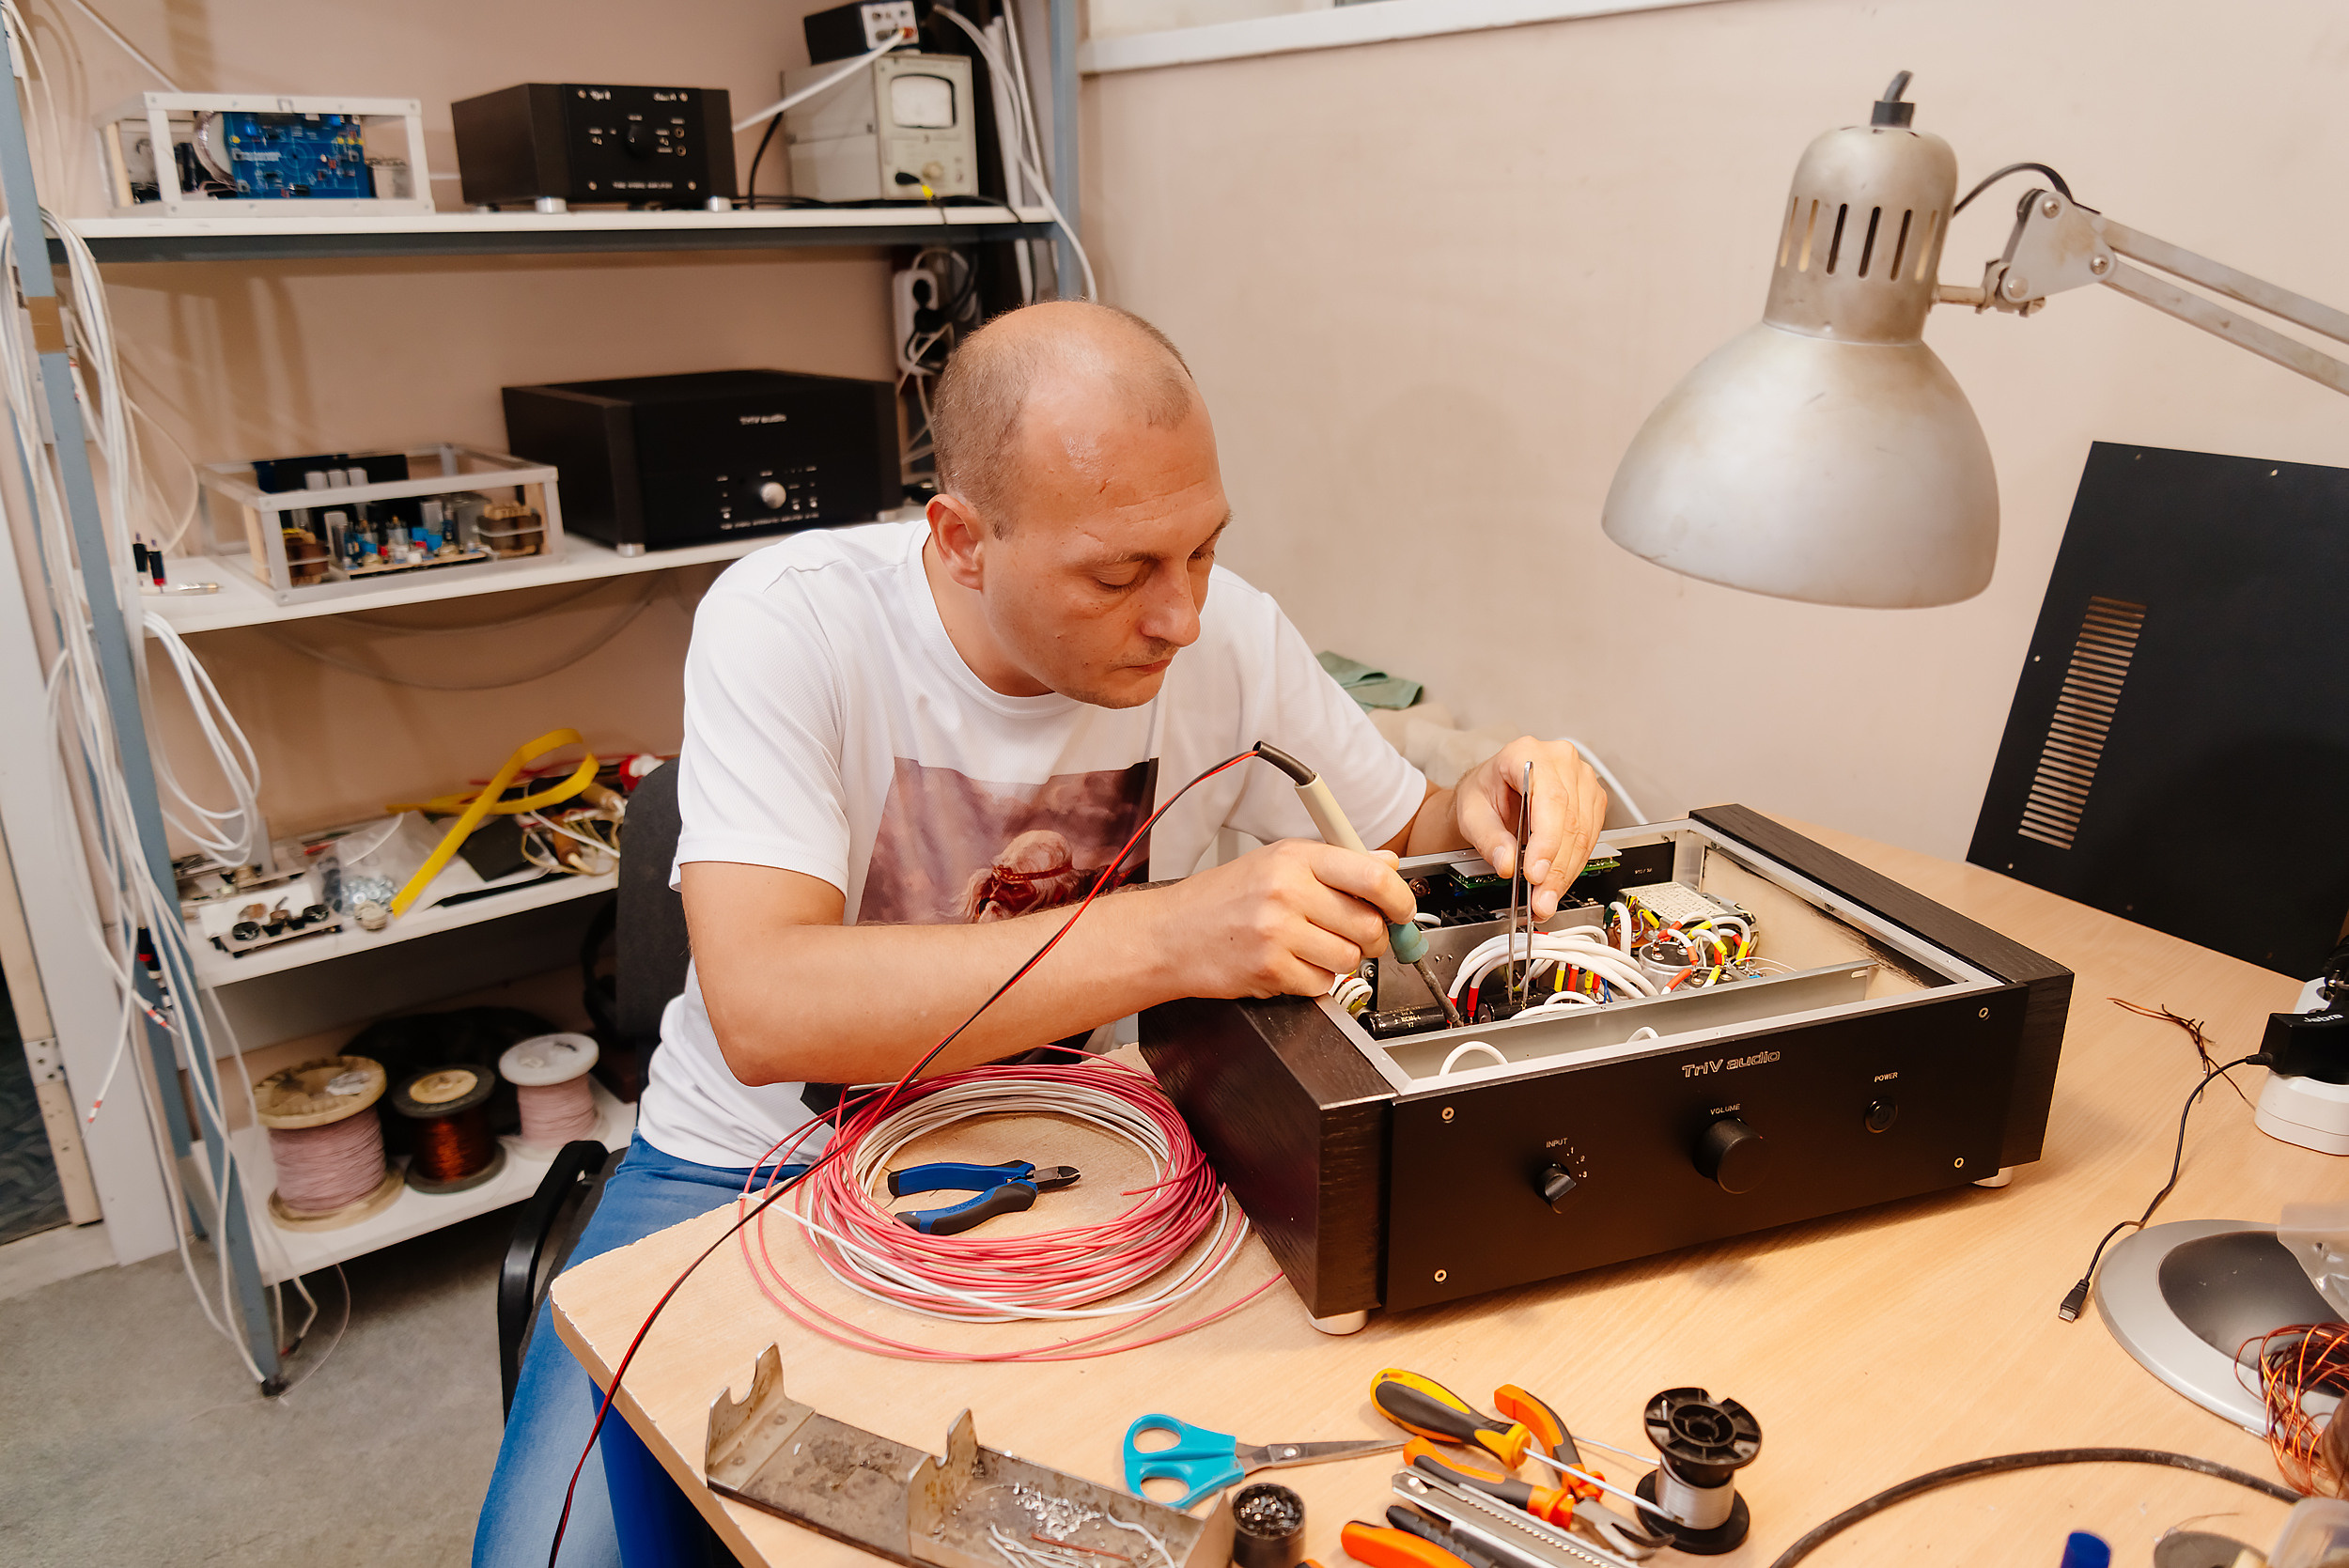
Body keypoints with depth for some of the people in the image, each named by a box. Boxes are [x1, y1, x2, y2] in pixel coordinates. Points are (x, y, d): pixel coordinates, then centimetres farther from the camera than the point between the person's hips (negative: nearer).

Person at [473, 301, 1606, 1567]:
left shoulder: (1227, 634, -12)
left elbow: (1401, 850, 3)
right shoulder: (787, 621, -22)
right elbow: (763, 1009, -35)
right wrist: (1166, 937, -43)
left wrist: (1485, 812, -22)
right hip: (755, 1164, -1)